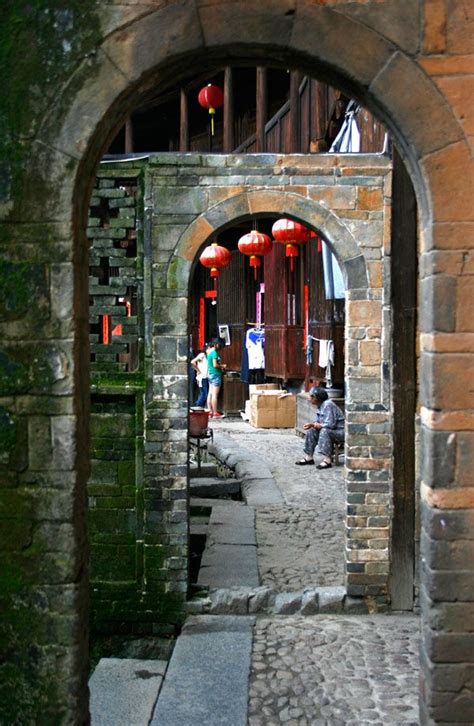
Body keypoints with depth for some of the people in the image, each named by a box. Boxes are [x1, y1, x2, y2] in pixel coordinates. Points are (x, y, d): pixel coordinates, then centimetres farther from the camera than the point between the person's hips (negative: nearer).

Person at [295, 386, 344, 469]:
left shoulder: (328, 405, -24)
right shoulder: (320, 405, 7)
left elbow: (331, 424, -28)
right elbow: (318, 421, 16)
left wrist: (319, 425, -13)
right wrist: (311, 424, -4)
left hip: (340, 432, -10)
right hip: (329, 430, 10)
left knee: (324, 431, -34)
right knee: (311, 431, 2)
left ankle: (327, 460, -35)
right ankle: (309, 457, 5)